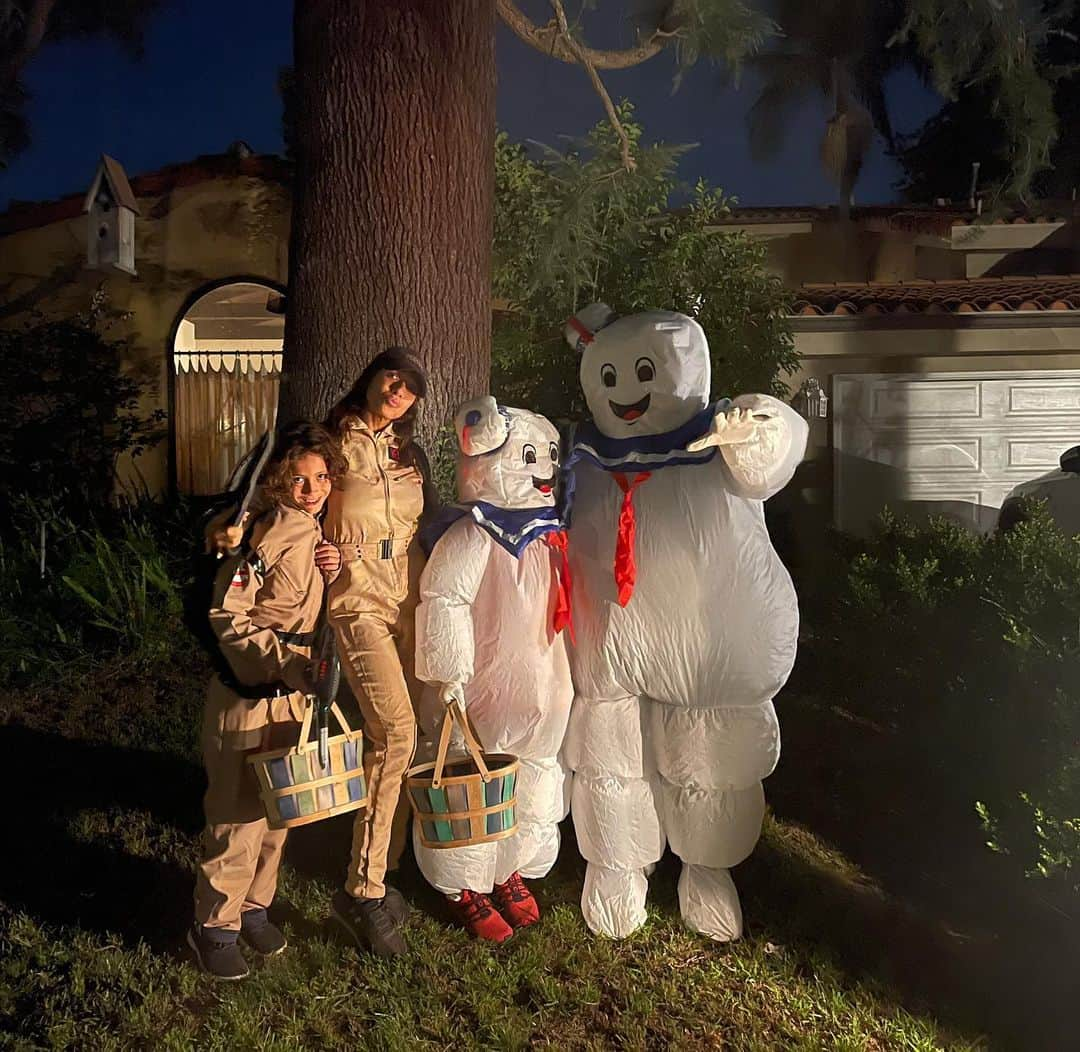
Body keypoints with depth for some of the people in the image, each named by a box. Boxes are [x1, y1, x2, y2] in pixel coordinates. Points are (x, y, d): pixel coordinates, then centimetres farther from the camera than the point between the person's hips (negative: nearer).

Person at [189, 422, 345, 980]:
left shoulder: (313, 534, 7)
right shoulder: (273, 535, -18)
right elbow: (227, 615, -19)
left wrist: (329, 572, -4)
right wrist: (282, 656, -28)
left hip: (293, 695, 8)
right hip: (248, 699, -8)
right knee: (238, 816, 4)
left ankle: (253, 906, 37)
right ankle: (214, 926, 23)